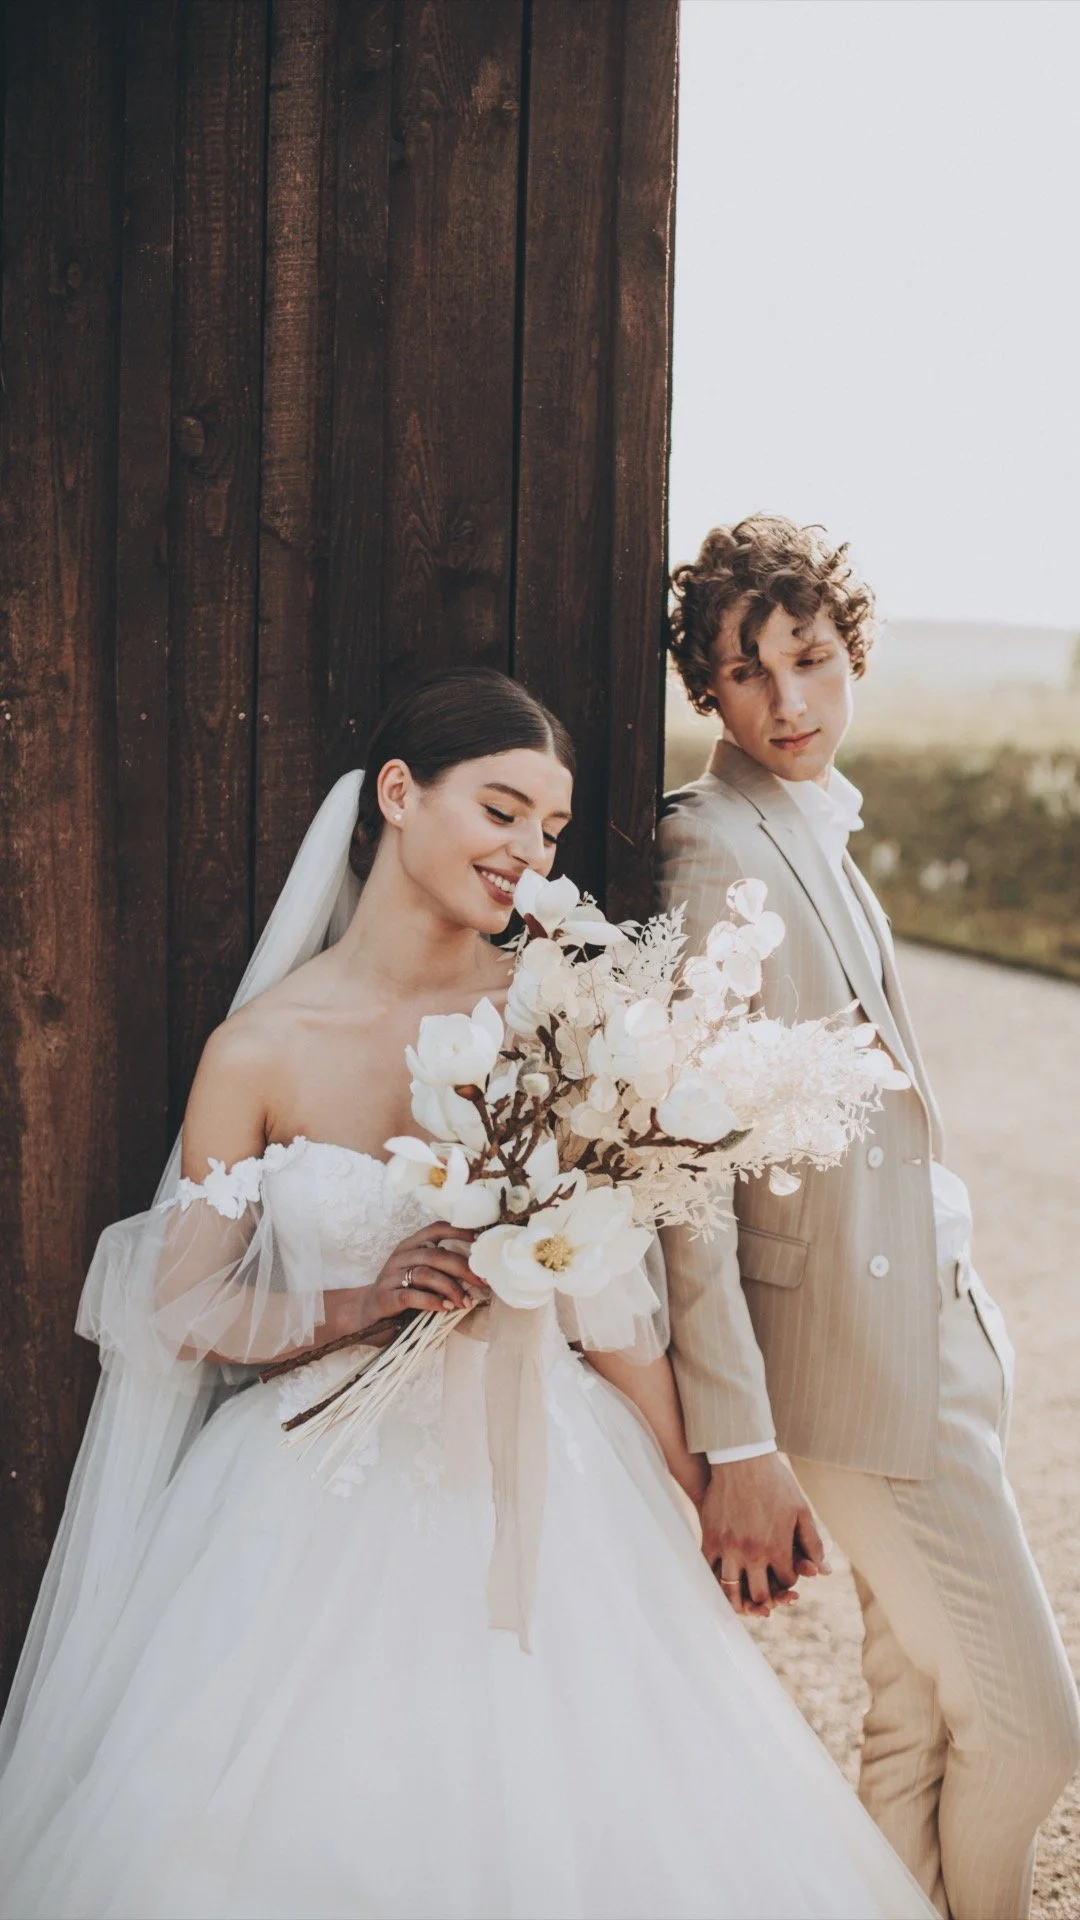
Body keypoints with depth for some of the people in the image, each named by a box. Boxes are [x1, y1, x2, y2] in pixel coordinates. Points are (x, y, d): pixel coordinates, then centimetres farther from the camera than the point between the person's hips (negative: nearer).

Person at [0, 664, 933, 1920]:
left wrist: (685, 1490, 4)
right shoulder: (262, 1050, -8)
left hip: (545, 1484, 2)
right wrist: (365, 1304, -17)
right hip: (332, 1500, -1)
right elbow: (182, 1311, -2)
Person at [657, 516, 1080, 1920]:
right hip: (853, 1368, -9)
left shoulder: (816, 837, 11)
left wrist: (960, 1311, 19)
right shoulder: (719, 857, -18)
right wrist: (736, 1446, -25)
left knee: (923, 1716, 16)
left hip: (924, 1327, 9)